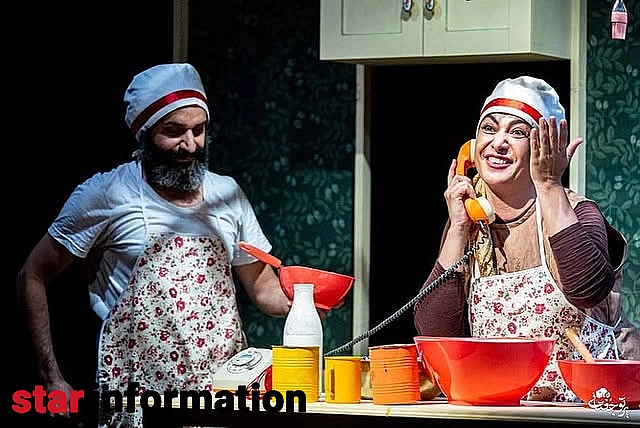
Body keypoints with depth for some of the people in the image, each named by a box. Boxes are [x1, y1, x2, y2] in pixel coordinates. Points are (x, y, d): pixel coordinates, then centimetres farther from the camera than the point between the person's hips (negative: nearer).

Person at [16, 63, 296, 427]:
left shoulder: (227, 193, 10)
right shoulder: (106, 195, -2)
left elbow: (265, 289, 17)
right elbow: (33, 277, 2)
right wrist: (53, 380, -3)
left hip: (226, 393, 4)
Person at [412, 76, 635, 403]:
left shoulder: (576, 212, -3)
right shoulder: (466, 225, 8)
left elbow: (588, 289, -24)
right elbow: (434, 333, -3)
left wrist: (549, 187, -18)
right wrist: (458, 229, -6)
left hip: (581, 404, -1)